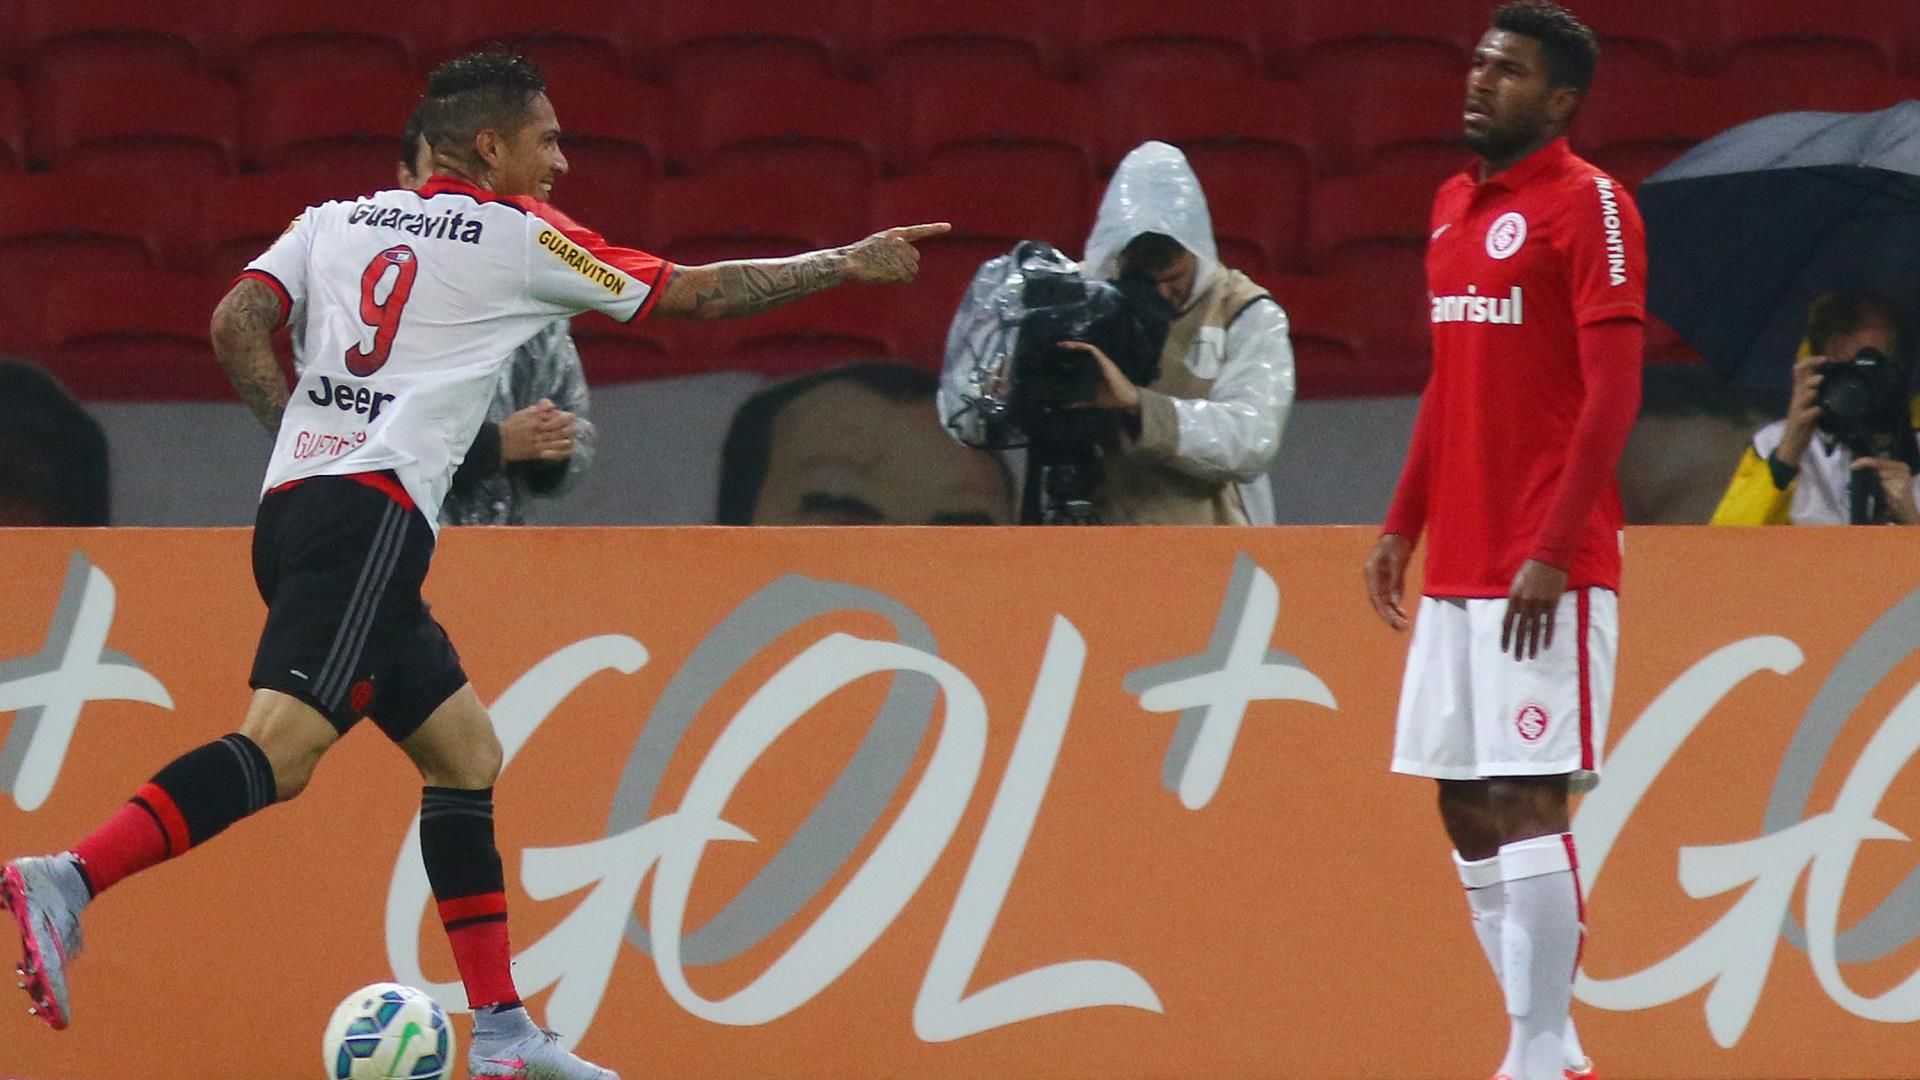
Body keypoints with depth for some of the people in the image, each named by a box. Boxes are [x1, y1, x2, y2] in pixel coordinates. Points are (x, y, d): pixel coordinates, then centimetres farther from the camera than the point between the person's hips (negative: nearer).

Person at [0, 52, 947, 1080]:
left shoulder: (336, 220, 19)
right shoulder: (516, 236, 5)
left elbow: (236, 322, 7)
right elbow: (695, 294, 10)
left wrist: (302, 436, 14)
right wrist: (845, 263, 20)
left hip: (294, 499, 8)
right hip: (370, 518, -8)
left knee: (466, 754, 14)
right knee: (281, 746, -22)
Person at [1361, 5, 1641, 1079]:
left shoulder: (1589, 206, -9)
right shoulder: (1455, 205, 16)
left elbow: (1613, 394, -14)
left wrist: (1551, 554, -20)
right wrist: (1403, 526, 17)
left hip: (1547, 575, -8)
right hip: (1457, 567, 8)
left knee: (1524, 803, -11)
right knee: (1466, 808, 8)